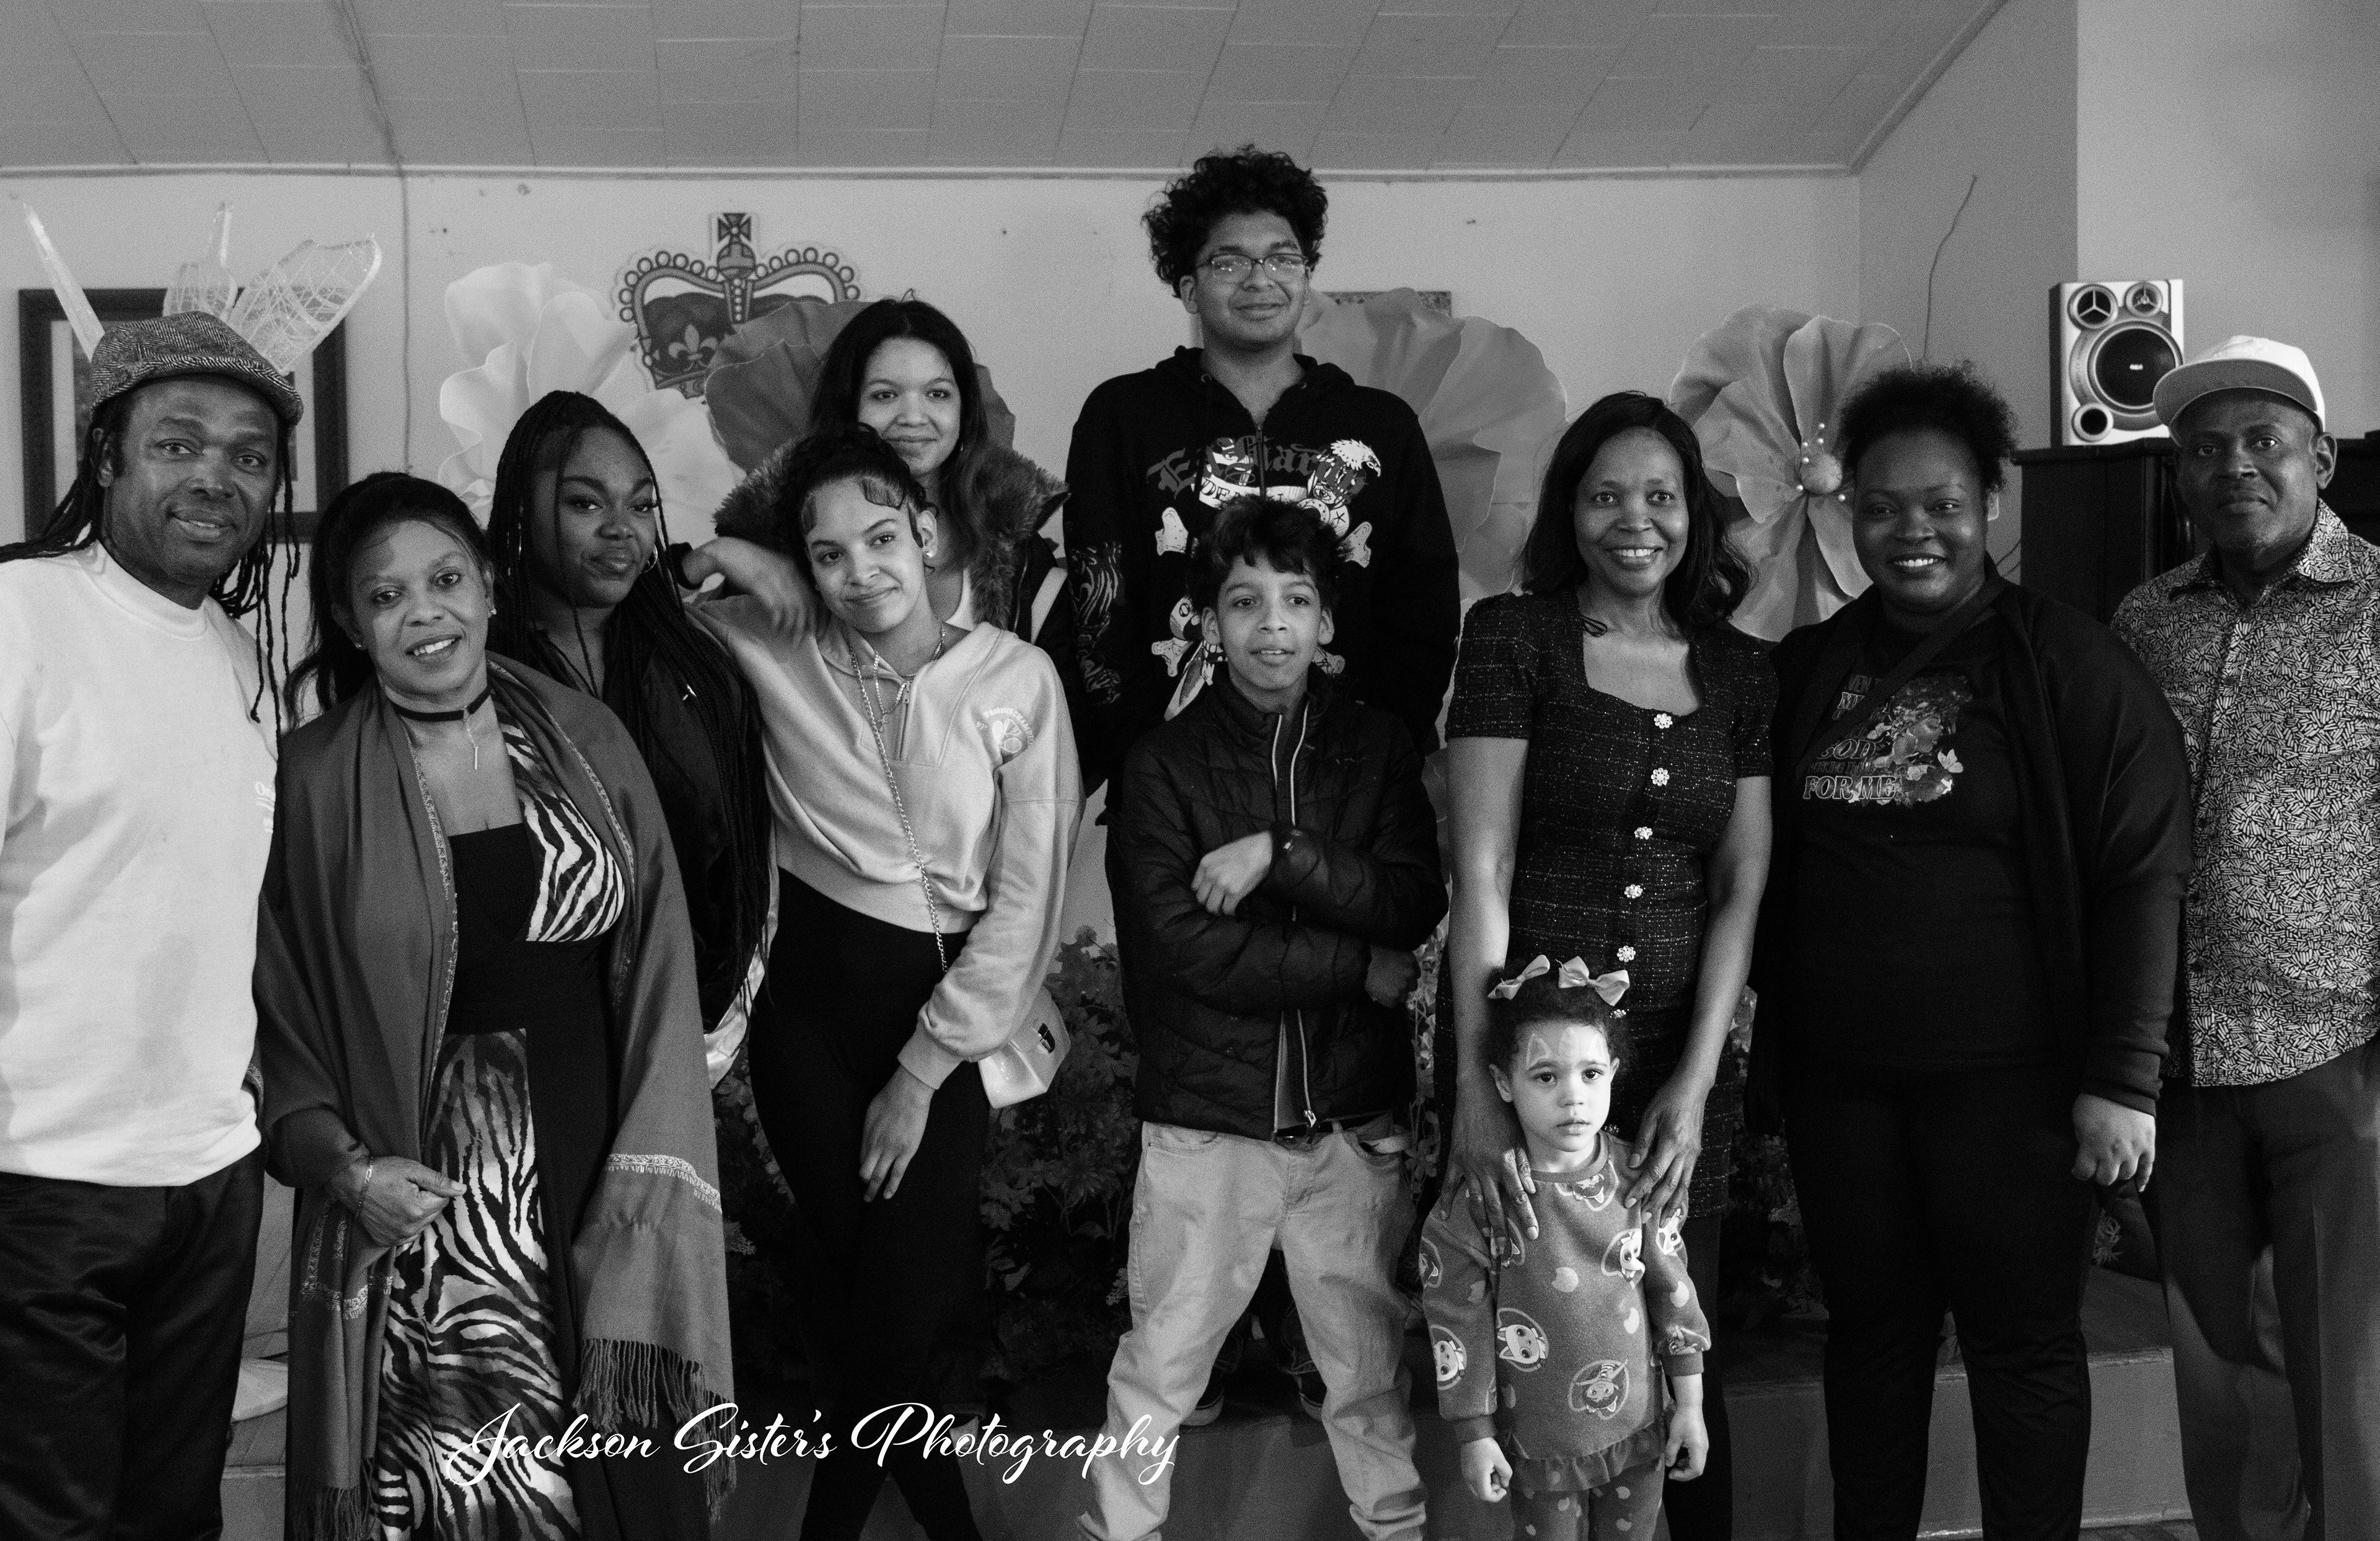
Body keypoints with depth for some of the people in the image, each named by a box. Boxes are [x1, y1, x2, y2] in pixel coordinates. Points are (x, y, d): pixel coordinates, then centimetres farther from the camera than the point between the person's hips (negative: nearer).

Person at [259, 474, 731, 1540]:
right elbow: (275, 1012, 2)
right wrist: (340, 1163, -12)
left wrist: (645, 1181, -6)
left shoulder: (587, 743, 3)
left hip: (599, 1179, 2)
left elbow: (658, 976, 3)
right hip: (414, 1205, -2)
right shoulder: (312, 783, -2)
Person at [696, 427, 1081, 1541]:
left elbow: (1026, 901, -6)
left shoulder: (1018, 679, -7)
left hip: (955, 1013, -1)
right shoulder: (773, 655, -3)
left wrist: (923, 1071, -8)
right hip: (812, 1003, 1)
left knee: (894, 1312, -5)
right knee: (845, 1295, 1)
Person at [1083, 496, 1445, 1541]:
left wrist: (1280, 855, -18)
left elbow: (1416, 907, -6)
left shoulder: (1377, 750, 5)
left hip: (1353, 1117, 2)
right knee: (1158, 1370, 5)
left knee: (1373, 1369, 12)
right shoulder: (1164, 765, -2)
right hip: (1203, 1121, -2)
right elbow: (1177, 944, -13)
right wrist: (1359, 967, -12)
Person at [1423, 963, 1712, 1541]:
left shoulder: (1637, 1178, -7)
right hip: (1539, 1448, -2)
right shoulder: (1477, 1199, -15)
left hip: (1640, 1429, 2)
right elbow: (1458, 1321, -8)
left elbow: (1673, 1288, 2)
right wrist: (1476, 1435, -6)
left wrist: (1690, 1406, 4)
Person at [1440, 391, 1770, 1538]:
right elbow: (1481, 869, -9)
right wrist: (1477, 1086, -16)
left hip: (1679, 1065, 3)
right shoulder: (1514, 637, -4)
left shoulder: (1739, 671, 7)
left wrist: (1696, 1082, -6)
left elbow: (1742, 892, 5)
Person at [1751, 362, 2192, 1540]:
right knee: (1871, 1327, 13)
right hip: (1837, 1076, 4)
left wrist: (2122, 1079, -13)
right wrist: (1767, 1044, 7)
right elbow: (1768, 877, 13)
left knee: (2023, 1341, 4)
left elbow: (2141, 874, -8)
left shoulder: (2068, 665, -5)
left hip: (2007, 1076, -4)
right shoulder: (1806, 669, 7)